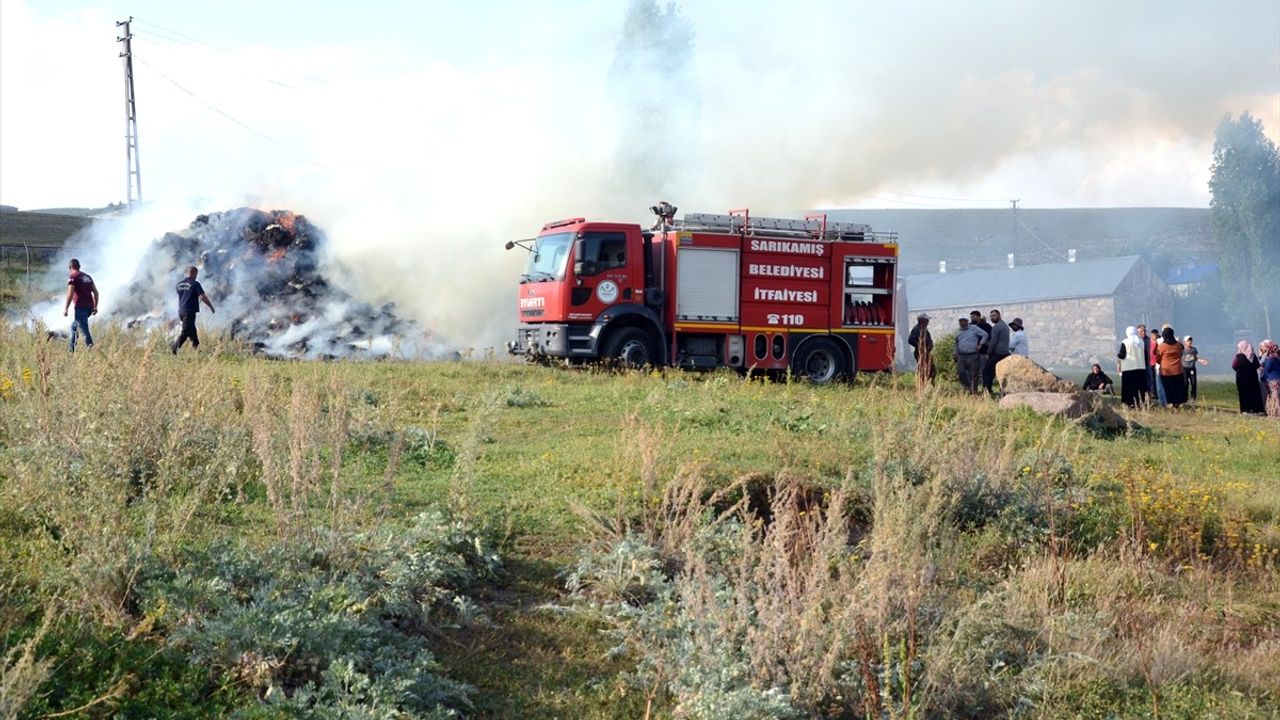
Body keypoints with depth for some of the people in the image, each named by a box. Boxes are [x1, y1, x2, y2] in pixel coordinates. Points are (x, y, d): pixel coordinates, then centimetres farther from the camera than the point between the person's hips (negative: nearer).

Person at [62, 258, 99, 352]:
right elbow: (96, 292, 16)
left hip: (81, 307, -8)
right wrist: (95, 307, 19)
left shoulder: (72, 277, -5)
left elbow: (70, 294, -15)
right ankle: (72, 350, 24)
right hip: (89, 307, 8)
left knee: (84, 330, -7)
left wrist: (65, 309, -11)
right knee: (74, 326, 22)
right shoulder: (87, 276, 17)